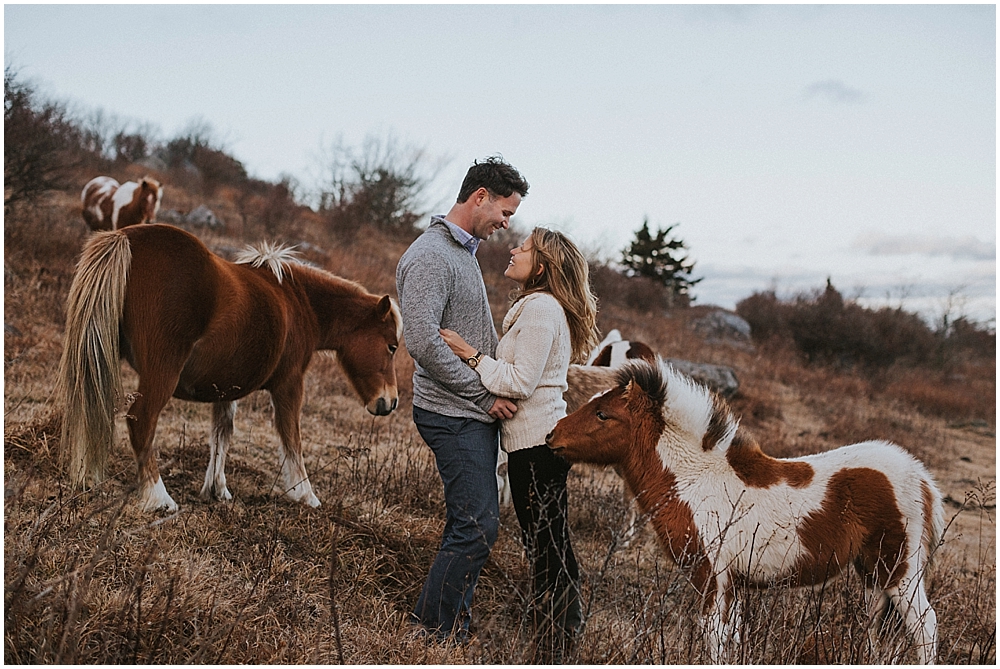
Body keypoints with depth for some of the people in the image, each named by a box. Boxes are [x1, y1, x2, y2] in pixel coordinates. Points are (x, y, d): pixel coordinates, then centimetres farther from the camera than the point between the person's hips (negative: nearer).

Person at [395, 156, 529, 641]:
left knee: (469, 523, 12)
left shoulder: (465, 251, 16)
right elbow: (422, 341, -25)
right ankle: (431, 632, 0)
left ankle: (453, 621, 20)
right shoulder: (430, 256, -16)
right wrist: (485, 395, -19)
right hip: (455, 415, -10)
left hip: (477, 411, 10)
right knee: (477, 527, -10)